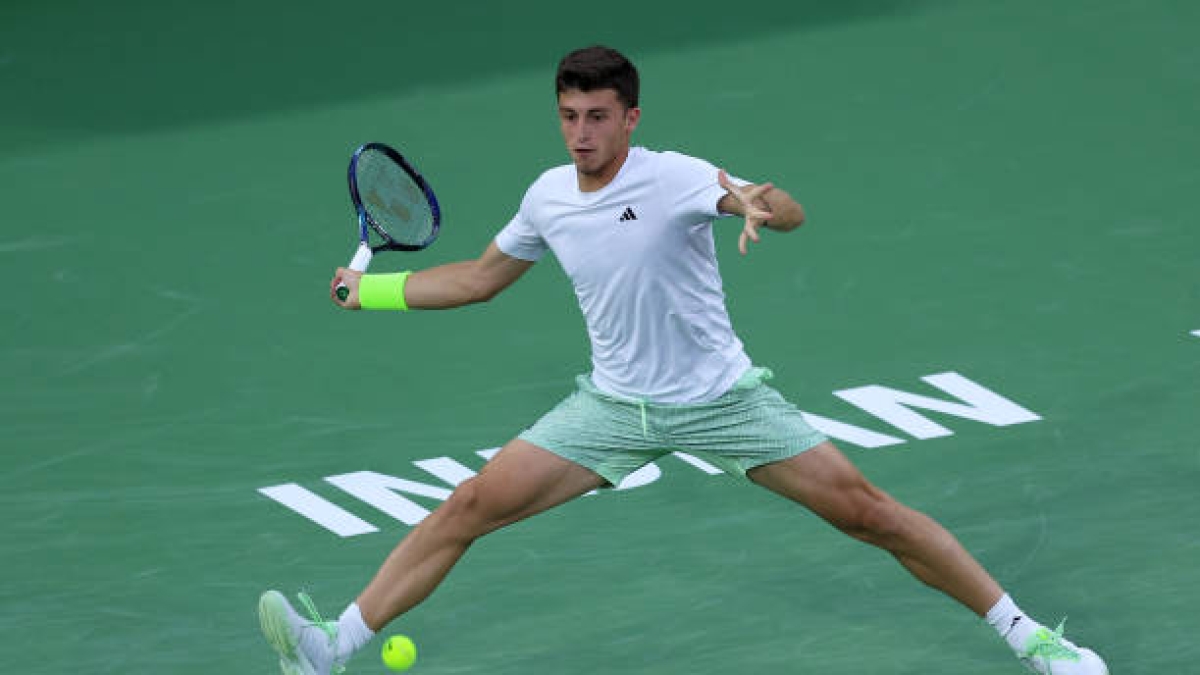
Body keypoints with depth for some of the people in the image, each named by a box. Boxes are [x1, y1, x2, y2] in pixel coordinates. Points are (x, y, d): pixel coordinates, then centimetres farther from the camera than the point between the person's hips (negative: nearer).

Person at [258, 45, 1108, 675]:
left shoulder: (674, 178, -17)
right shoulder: (548, 198, -1)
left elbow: (790, 210, -34)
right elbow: (480, 278, 18)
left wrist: (761, 205, -58)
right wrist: (372, 288, 14)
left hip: (721, 397, -4)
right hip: (614, 406, 4)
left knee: (867, 512, -7)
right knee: (470, 507, -10)